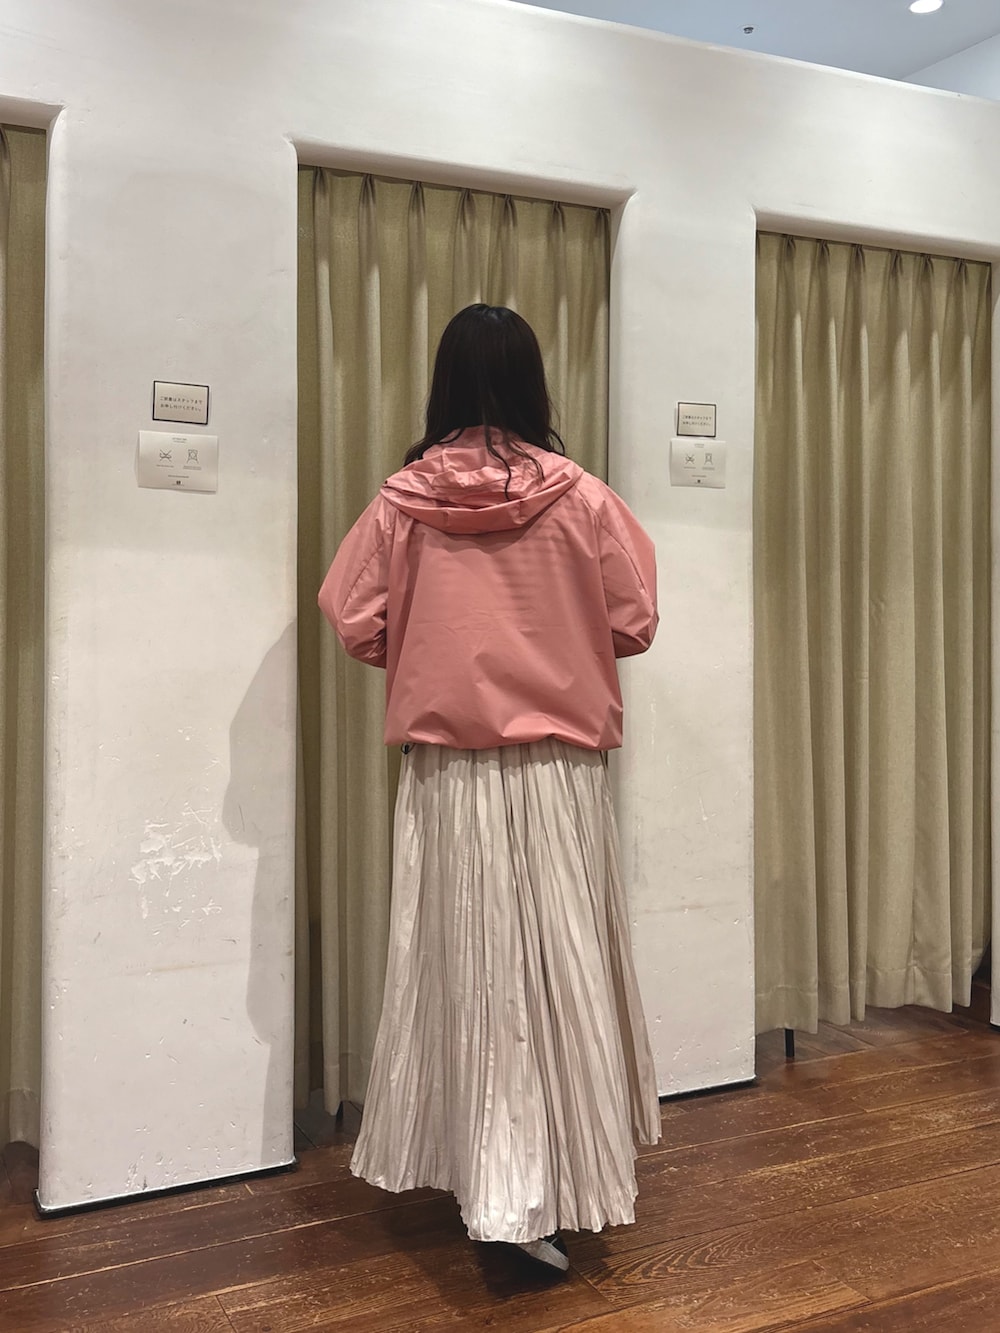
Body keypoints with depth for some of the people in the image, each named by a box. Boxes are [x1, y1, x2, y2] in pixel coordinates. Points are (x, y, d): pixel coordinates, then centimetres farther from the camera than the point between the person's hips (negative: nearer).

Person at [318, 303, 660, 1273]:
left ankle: (468, 1168, 27)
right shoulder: (581, 498, -6)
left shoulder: (403, 501, -4)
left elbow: (355, 625, -2)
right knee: (555, 968, 7)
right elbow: (633, 625, 0)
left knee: (462, 964, 12)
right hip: (558, 767, -1)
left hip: (446, 772, 2)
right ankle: (545, 1195, 12)